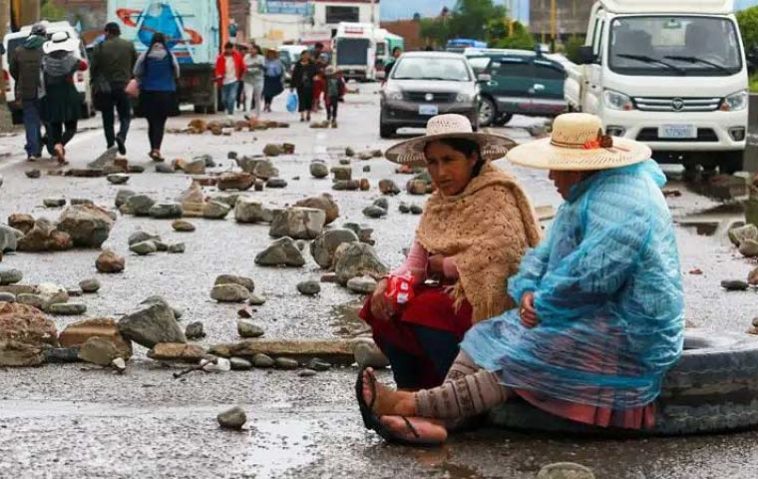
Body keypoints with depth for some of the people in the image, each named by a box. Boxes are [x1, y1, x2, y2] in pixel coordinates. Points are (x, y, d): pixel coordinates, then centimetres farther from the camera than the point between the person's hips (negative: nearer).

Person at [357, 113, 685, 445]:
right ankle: (435, 419, -20)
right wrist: (528, 291, -6)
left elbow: (587, 276, -29)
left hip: (628, 335, -10)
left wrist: (542, 304, -14)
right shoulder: (588, 194, 16)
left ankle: (412, 406, -23)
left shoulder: (620, 204, -20)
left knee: (523, 355, -21)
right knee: (490, 336, -3)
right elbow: (547, 253, 15)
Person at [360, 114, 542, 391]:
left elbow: (501, 252, -27)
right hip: (452, 291, 8)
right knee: (386, 308, -6)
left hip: (489, 300, -8)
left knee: (424, 309, -27)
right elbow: (417, 263, 7)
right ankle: (411, 392, 2)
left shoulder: (496, 195, -11)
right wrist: (389, 284, -14)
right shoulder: (438, 203, 12)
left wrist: (446, 265, -15)